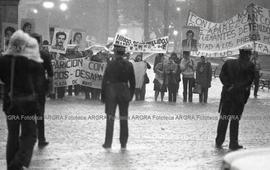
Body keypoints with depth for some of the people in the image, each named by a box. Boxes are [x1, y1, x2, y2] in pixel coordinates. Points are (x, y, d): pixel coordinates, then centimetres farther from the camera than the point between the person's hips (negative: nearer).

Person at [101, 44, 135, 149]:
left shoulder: (111, 64, -9)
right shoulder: (129, 65, 0)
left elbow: (104, 80, -8)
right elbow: (132, 82, 3)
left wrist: (103, 95, -2)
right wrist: (131, 95, 12)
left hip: (111, 92, -2)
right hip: (124, 92, 2)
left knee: (110, 118, 3)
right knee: (124, 119, 9)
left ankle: (108, 143, 1)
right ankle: (123, 143, 12)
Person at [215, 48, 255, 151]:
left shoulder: (228, 63, 5)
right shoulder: (250, 66, -5)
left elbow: (222, 76, -2)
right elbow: (249, 81, -10)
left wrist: (229, 85, -7)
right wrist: (238, 87, -6)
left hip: (226, 93, 3)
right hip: (240, 95, -3)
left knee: (223, 119, 11)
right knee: (235, 120, 4)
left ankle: (219, 142, 12)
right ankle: (233, 144, 6)